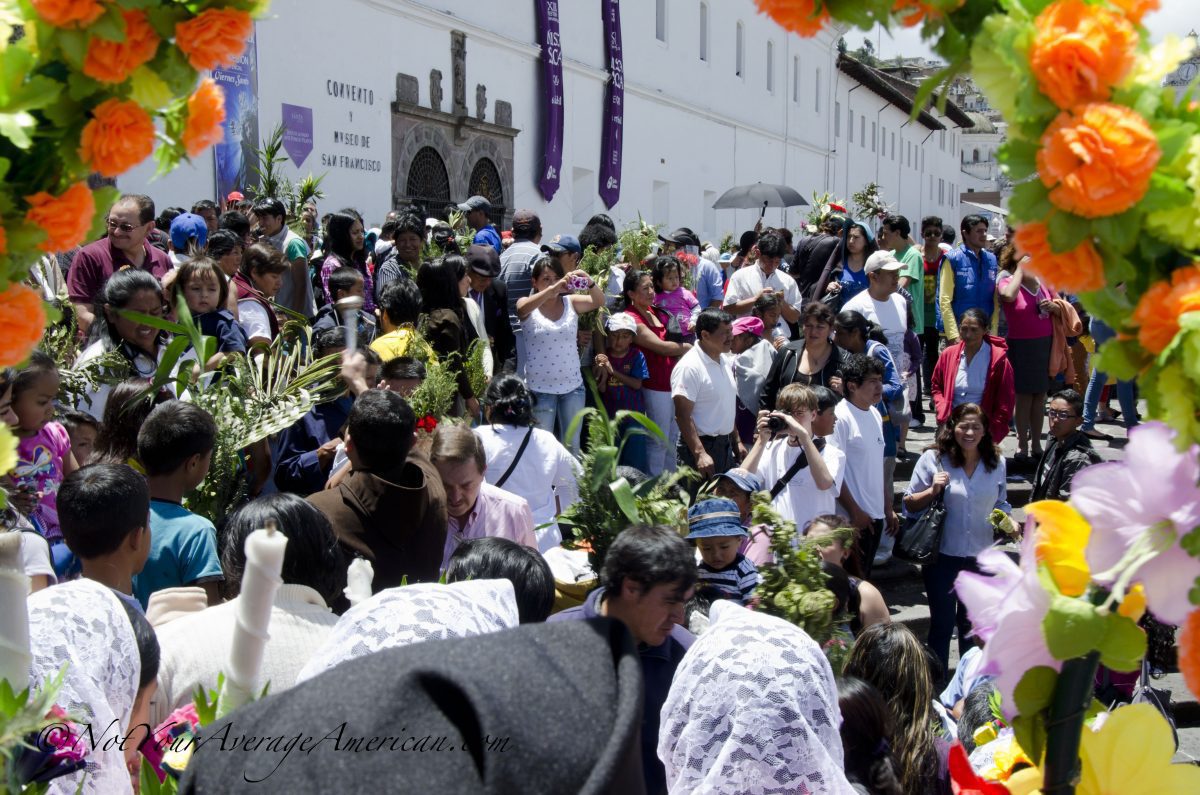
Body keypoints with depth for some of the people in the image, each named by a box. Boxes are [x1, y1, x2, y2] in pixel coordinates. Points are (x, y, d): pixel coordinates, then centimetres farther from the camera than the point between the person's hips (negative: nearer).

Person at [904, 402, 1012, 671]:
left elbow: (1000, 504, 15)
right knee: (942, 622, 6)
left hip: (980, 556, 3)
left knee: (972, 623, 18)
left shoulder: (997, 462, 2)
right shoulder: (933, 459, -9)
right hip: (942, 555, -3)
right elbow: (909, 504, -4)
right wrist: (932, 490, -22)